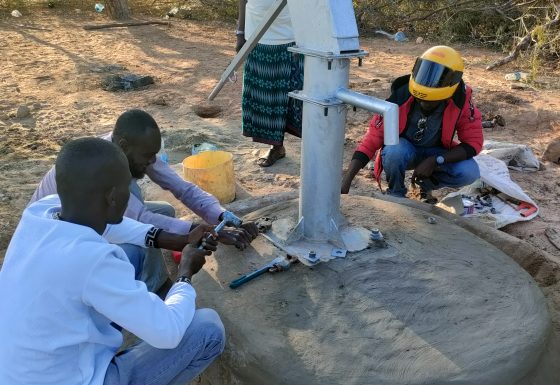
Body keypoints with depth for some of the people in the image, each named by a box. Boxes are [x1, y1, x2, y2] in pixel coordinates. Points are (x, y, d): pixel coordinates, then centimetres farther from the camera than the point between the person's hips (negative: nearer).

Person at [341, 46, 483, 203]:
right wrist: (346, 181, -35)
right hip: (403, 148, -2)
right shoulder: (400, 98, -30)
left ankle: (426, 184, 5)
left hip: (436, 153, 2)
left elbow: (473, 142, -17)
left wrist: (435, 161, -31)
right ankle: (396, 194, -6)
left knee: (469, 172, -25)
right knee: (394, 152, -37)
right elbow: (371, 140, -27)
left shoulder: (461, 101, -25)